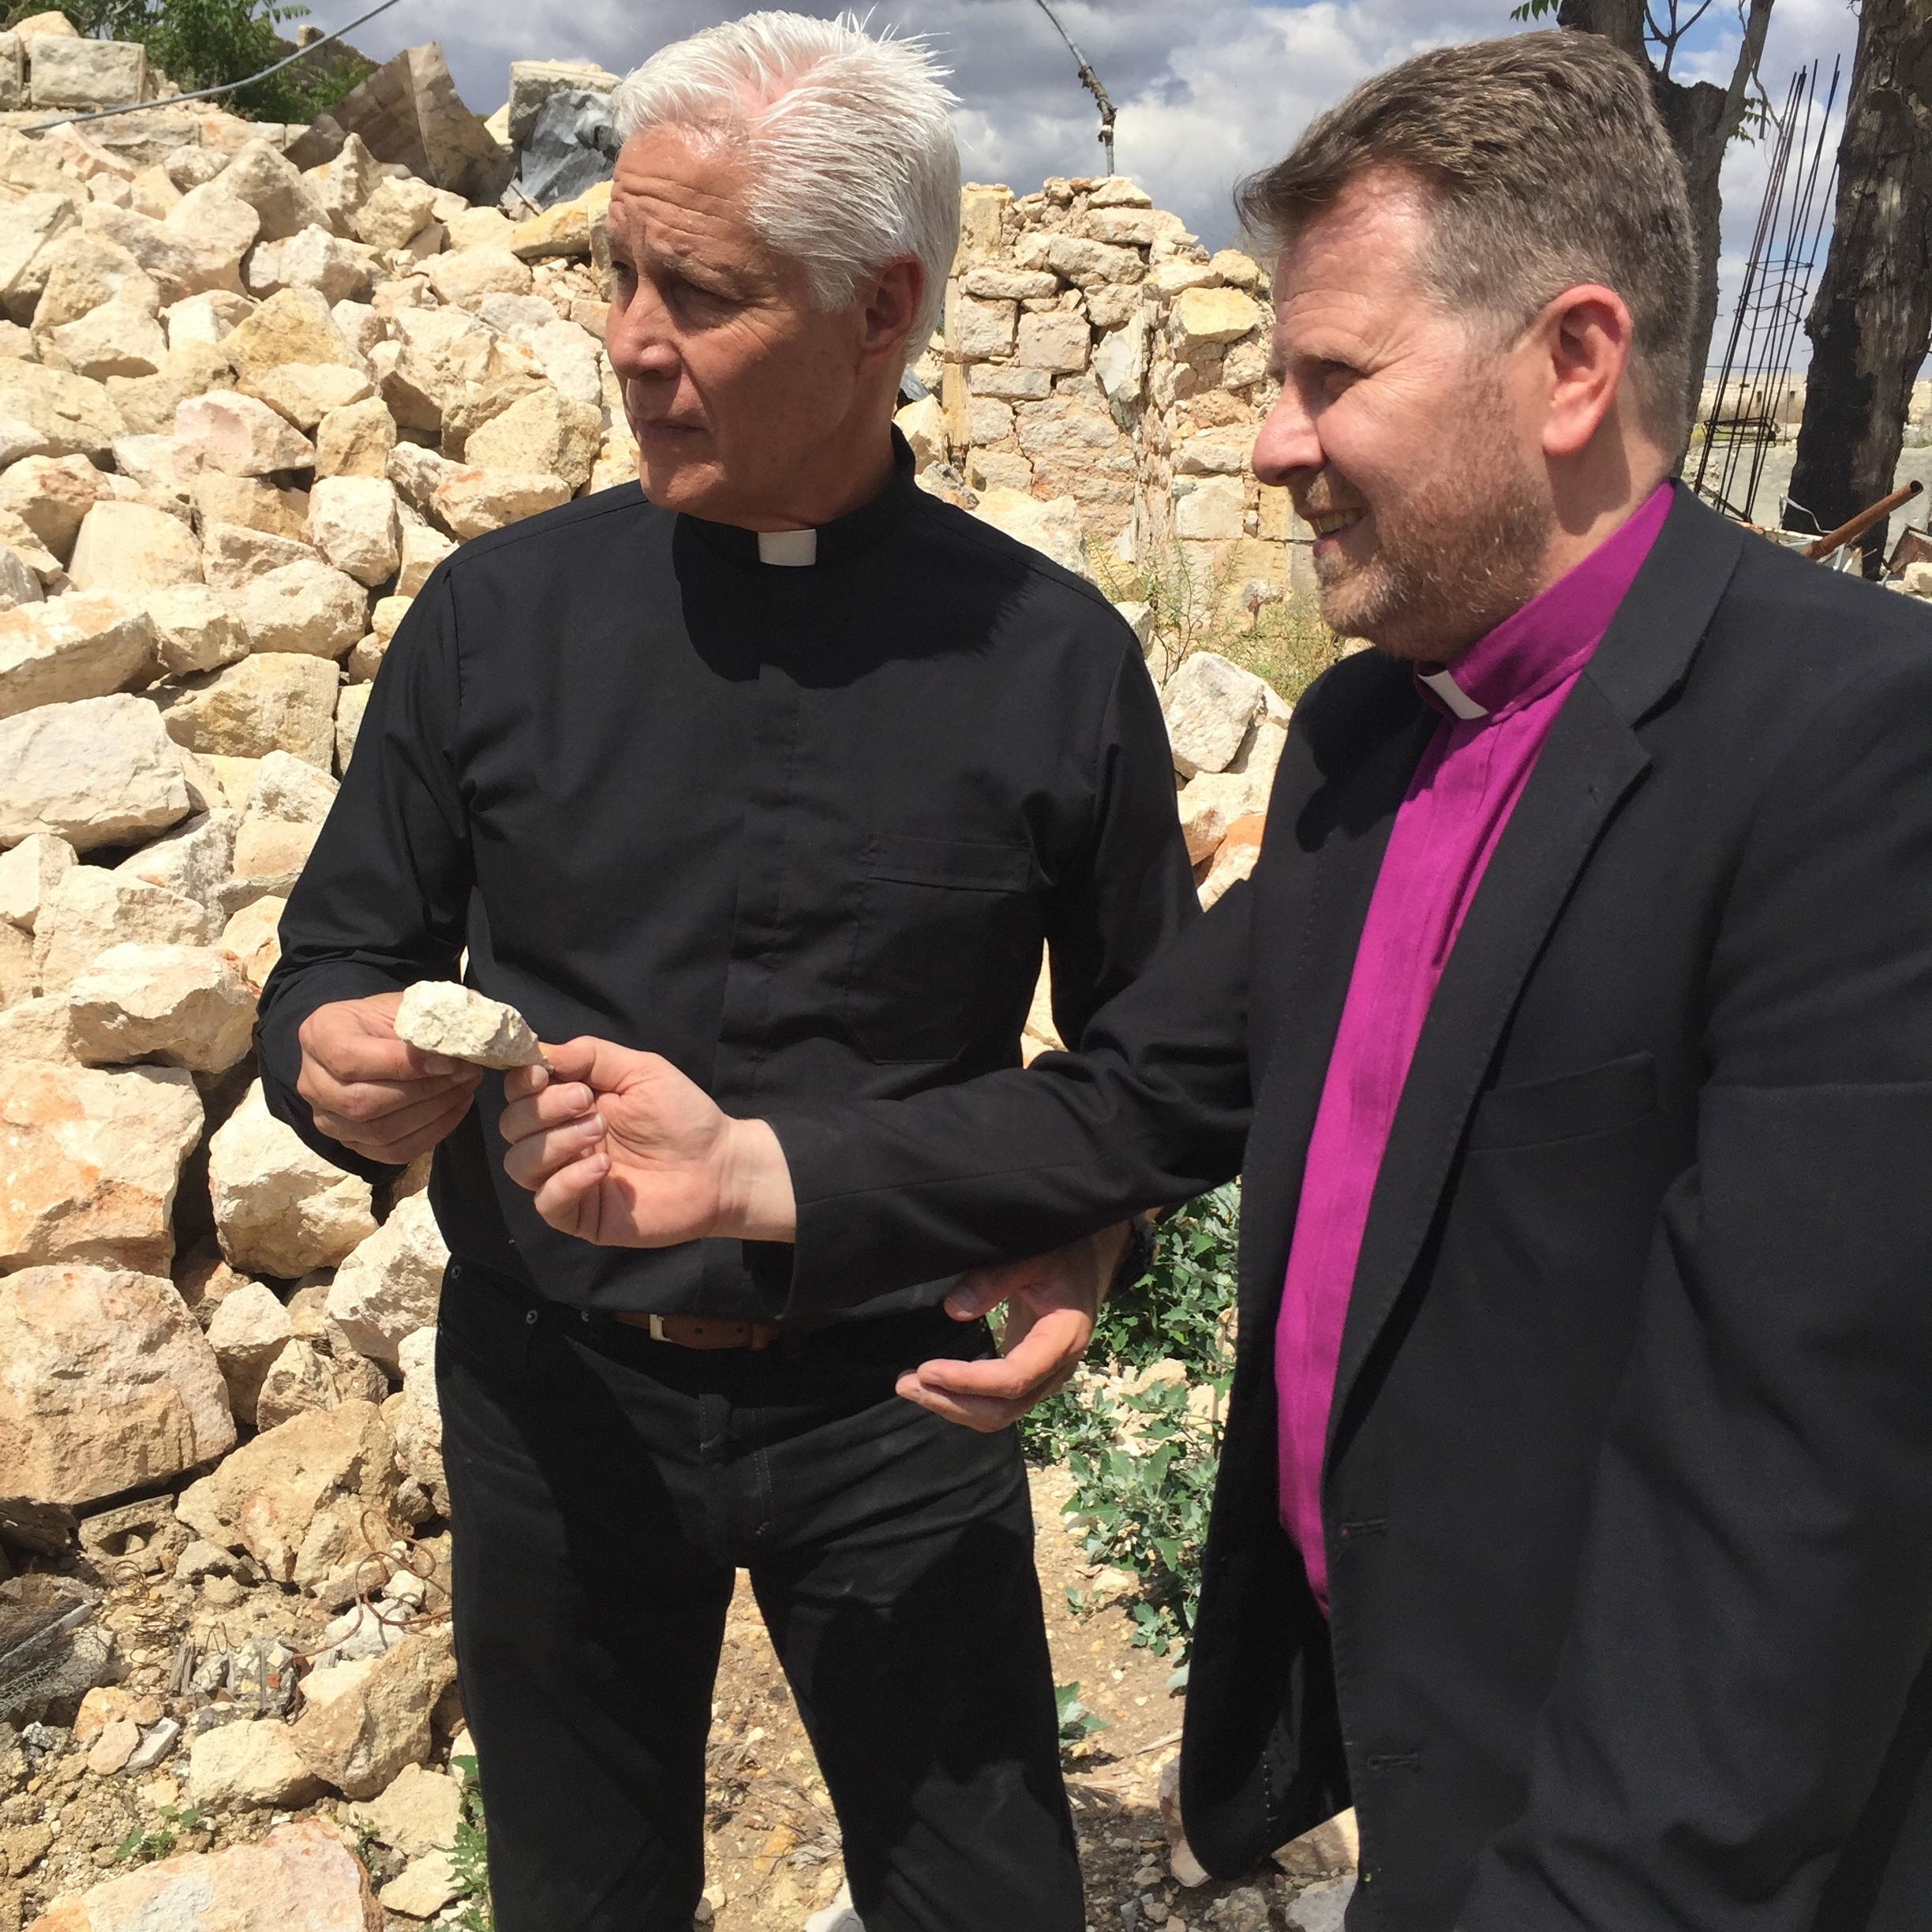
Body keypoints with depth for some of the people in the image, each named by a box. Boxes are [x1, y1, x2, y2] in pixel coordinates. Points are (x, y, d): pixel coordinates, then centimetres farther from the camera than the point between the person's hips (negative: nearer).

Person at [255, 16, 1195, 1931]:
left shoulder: (1054, 657, -8)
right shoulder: (501, 610, -6)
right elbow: (336, 960, 2)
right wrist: (335, 1064, -20)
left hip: (895, 1412, -1)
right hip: (556, 1397, 2)